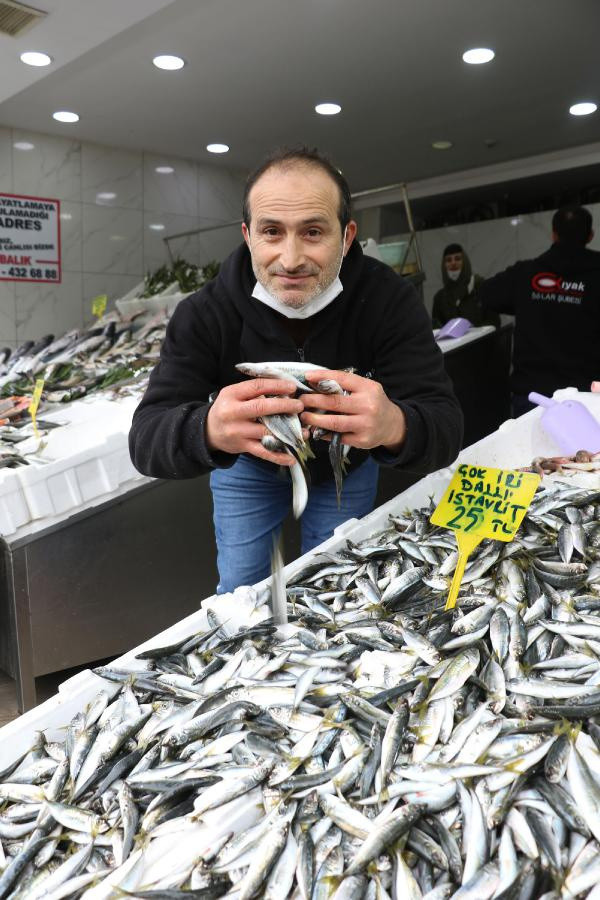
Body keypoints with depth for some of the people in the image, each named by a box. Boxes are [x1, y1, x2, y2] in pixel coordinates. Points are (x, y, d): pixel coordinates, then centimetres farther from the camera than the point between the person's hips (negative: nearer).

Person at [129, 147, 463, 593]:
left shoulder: (389, 300, -28)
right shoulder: (205, 313, -27)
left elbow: (444, 427, -34)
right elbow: (147, 436, -34)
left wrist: (395, 426, -60)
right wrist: (208, 430, -59)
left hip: (346, 467, 1)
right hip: (247, 467, 0)